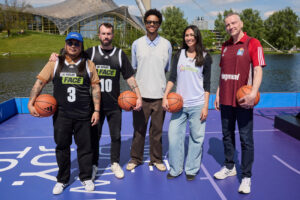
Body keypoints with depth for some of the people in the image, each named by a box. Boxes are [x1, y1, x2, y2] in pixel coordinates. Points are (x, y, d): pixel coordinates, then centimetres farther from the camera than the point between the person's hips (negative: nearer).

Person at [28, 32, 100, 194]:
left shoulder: (88, 64, 4)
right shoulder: (55, 64, 4)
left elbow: (95, 87, 4)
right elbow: (40, 82, 1)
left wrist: (96, 110, 0)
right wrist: (31, 102, -11)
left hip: (83, 115, 0)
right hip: (61, 115, 1)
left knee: (85, 147, 8)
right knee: (62, 147, 11)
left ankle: (86, 178, 28)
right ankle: (62, 180, 30)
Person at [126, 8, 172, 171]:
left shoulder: (166, 45, 6)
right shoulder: (137, 44, 6)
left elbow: (168, 70, 11)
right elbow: (132, 70, 10)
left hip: (159, 95, 0)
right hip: (140, 94, 0)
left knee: (157, 130, 8)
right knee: (138, 129, 7)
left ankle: (156, 159, 23)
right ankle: (135, 158, 23)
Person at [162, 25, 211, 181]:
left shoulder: (205, 57, 4)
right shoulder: (179, 54, 9)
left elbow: (207, 84, 3)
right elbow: (172, 77, 5)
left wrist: (205, 106, -3)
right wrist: (165, 96, -8)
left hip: (197, 105, -1)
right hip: (179, 104, 2)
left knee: (196, 138, 4)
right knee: (174, 136, -1)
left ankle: (191, 169, 21)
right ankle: (175, 169, 16)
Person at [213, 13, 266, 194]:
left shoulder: (253, 43, -4)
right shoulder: (225, 46, 14)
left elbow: (258, 70, -11)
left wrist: (253, 93, -24)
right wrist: (218, 94, 15)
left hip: (243, 101, -6)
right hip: (225, 100, 6)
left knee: (246, 139, 0)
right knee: (227, 135, 15)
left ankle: (247, 177, 12)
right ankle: (229, 167, 32)